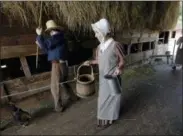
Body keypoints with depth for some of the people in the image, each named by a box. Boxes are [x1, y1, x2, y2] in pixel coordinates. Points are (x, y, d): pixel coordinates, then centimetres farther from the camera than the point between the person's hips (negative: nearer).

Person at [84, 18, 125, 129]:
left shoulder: (115, 45, -18)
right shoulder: (99, 47, 3)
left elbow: (122, 61, -12)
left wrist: (119, 68, -30)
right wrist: (90, 62, 3)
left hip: (112, 78, -7)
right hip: (103, 77, 7)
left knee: (111, 97, 11)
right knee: (103, 97, 19)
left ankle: (110, 118, 32)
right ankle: (104, 117, 40)